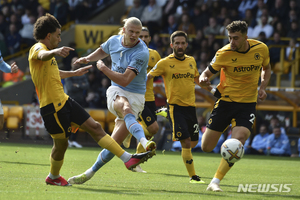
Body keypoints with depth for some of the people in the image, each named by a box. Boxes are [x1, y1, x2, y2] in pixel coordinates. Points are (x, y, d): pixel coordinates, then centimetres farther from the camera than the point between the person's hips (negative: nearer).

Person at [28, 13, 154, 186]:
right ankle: (53, 177, 26)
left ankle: (128, 159, -1)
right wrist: (55, 51, -60)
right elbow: (43, 56, -38)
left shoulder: (47, 52, 21)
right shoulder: (38, 48, -10)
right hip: (52, 106, -9)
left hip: (65, 101, 10)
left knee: (95, 127, 2)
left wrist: (74, 73, 52)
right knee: (61, 143, 1)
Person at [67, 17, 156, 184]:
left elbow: (125, 80, -23)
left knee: (115, 142, -8)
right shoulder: (114, 41, 1)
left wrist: (103, 68, -13)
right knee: (126, 108, -37)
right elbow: (103, 51, 29)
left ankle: (91, 172, 10)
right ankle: (144, 143, -63)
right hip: (116, 92, 2)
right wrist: (88, 58, 12)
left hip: (136, 97, -2)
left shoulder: (142, 53, -18)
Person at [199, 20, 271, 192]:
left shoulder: (261, 49, -6)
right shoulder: (224, 53, -14)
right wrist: (203, 80, -30)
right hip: (226, 100, 0)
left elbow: (266, 68, 14)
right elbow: (208, 72, -5)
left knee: (238, 141, -22)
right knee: (207, 147, 2)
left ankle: (215, 182, -13)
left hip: (248, 103, 1)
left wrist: (263, 87, -4)